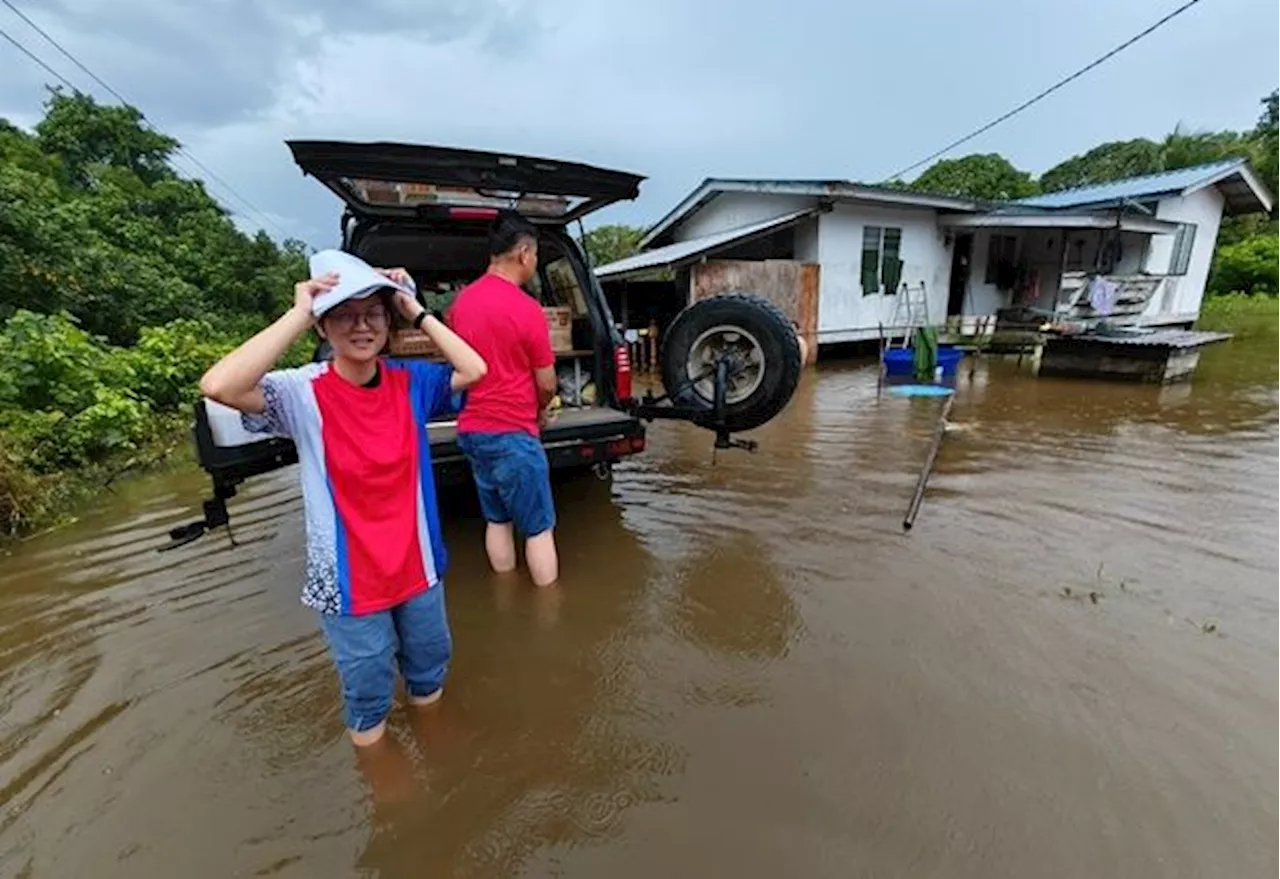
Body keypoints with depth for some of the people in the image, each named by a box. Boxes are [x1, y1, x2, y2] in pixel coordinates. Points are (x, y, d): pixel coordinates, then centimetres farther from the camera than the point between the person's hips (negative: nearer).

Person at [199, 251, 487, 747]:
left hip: (418, 566, 4)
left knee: (430, 674, 28)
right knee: (367, 694, 20)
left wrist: (416, 312, -16)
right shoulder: (304, 393, -16)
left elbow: (474, 371, -16)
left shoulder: (410, 382, -6)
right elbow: (218, 386, -32)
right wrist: (298, 315, -29)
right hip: (349, 581, -3)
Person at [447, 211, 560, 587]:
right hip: (512, 433, -7)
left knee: (497, 520, 18)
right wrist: (540, 411, 11)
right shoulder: (527, 309, -16)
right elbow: (546, 384, -9)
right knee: (539, 528, 4)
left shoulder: (461, 300, 6)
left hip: (472, 428, 8)